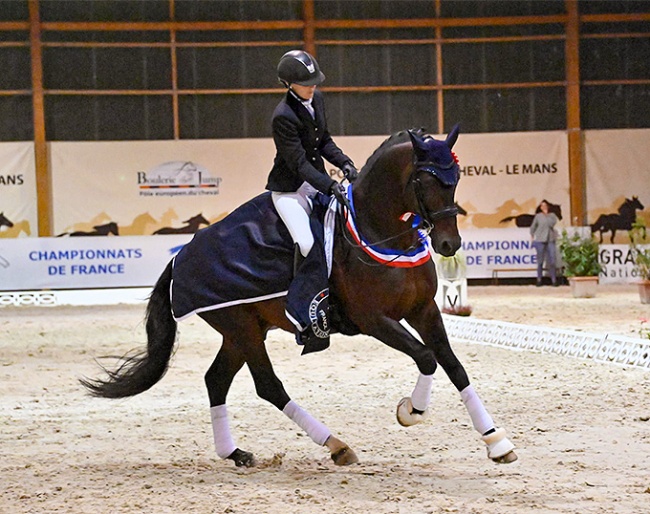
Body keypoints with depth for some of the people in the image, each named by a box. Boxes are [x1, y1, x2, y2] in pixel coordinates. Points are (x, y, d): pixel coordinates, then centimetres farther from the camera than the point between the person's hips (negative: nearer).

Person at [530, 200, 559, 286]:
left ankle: (553, 279, 1)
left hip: (550, 240, 1)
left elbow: (552, 223, -12)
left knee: (552, 260, -3)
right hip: (540, 240, -1)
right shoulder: (538, 216, 3)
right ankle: (539, 279, 8)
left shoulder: (552, 215, 5)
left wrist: (546, 215, -9)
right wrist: (532, 236, 15)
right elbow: (533, 226, 14)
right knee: (540, 261, 2)